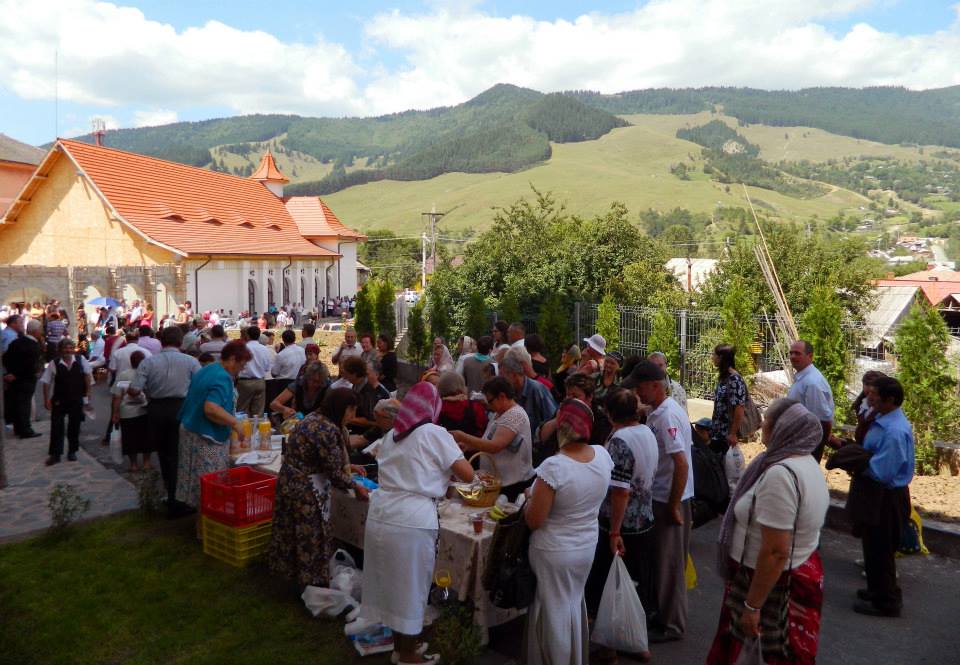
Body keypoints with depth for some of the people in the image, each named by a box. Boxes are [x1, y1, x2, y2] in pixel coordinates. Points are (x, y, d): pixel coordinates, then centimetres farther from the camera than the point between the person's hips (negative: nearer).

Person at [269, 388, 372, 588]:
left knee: (291, 533, 20)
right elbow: (334, 473, -18)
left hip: (288, 482, 9)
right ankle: (314, 584, 19)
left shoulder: (313, 418, 6)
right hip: (306, 491, -9)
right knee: (312, 540, 6)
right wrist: (356, 486, -4)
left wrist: (347, 467, 18)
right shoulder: (328, 430, -23)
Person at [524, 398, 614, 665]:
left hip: (554, 552, -6)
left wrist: (531, 498, -3)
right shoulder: (603, 455, -11)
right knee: (575, 603, 26)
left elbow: (533, 520, -23)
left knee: (555, 611, 13)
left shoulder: (553, 466, -30)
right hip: (587, 546, 7)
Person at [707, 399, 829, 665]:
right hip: (802, 572, 9)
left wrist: (752, 605, -22)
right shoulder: (807, 462, 3)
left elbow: (775, 552, -29)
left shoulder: (780, 473, -29)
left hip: (776, 583, -9)